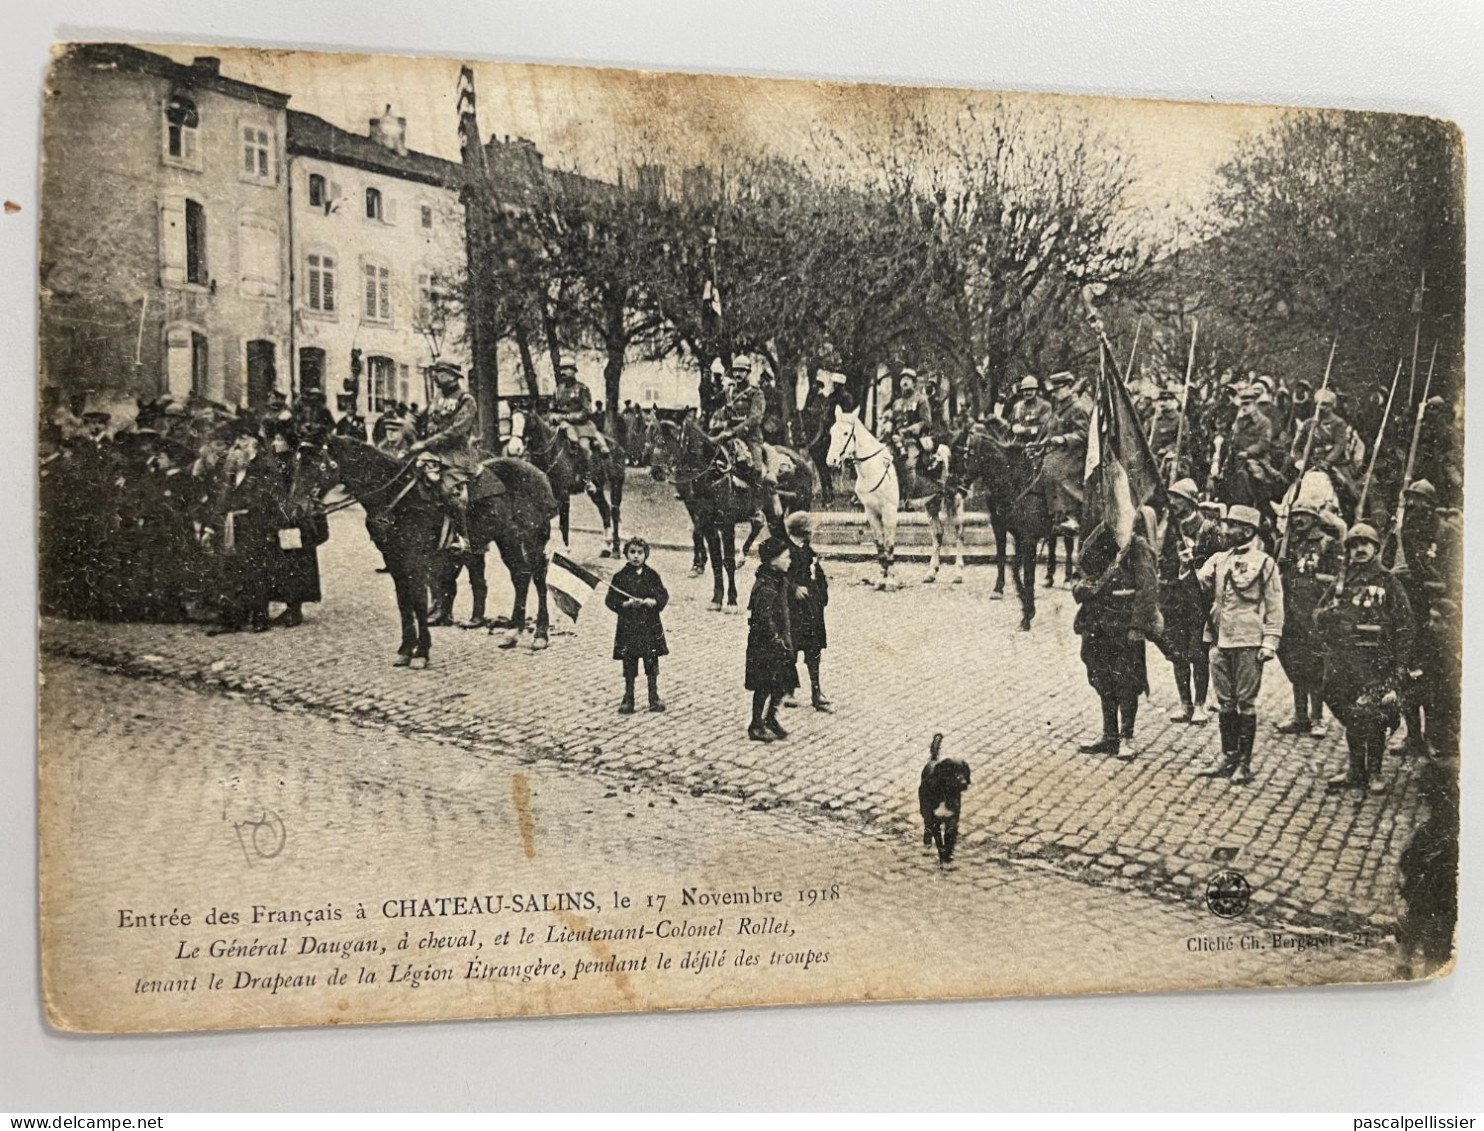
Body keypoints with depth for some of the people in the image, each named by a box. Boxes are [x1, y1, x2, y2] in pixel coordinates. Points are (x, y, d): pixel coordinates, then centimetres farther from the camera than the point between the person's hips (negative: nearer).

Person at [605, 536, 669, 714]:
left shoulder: (652, 575, 3)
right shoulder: (620, 577, -1)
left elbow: (664, 596, 2)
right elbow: (611, 600, -2)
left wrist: (652, 602, -16)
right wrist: (626, 604, -17)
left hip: (650, 626, 1)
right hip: (628, 626, -1)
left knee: (652, 663, 6)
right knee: (629, 665, 4)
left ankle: (654, 697, 17)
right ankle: (628, 699, 14)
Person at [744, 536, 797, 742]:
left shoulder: (779, 580, 9)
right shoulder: (766, 586, -21)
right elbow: (764, 618, -24)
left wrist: (787, 637, 16)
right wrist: (776, 638, -18)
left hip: (779, 642, 9)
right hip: (765, 645, -9)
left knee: (783, 683, 14)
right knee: (765, 686, 0)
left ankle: (770, 720, 27)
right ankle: (756, 727, 11)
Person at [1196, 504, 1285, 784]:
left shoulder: (1263, 562, -2)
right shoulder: (1219, 559, 14)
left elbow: (1274, 607, -4)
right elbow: (1201, 588, 5)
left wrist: (1270, 642, -10)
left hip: (1248, 643, -5)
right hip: (1220, 641, 5)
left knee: (1245, 703, 0)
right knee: (1225, 703, 11)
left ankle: (1244, 763, 5)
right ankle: (1228, 756, 21)